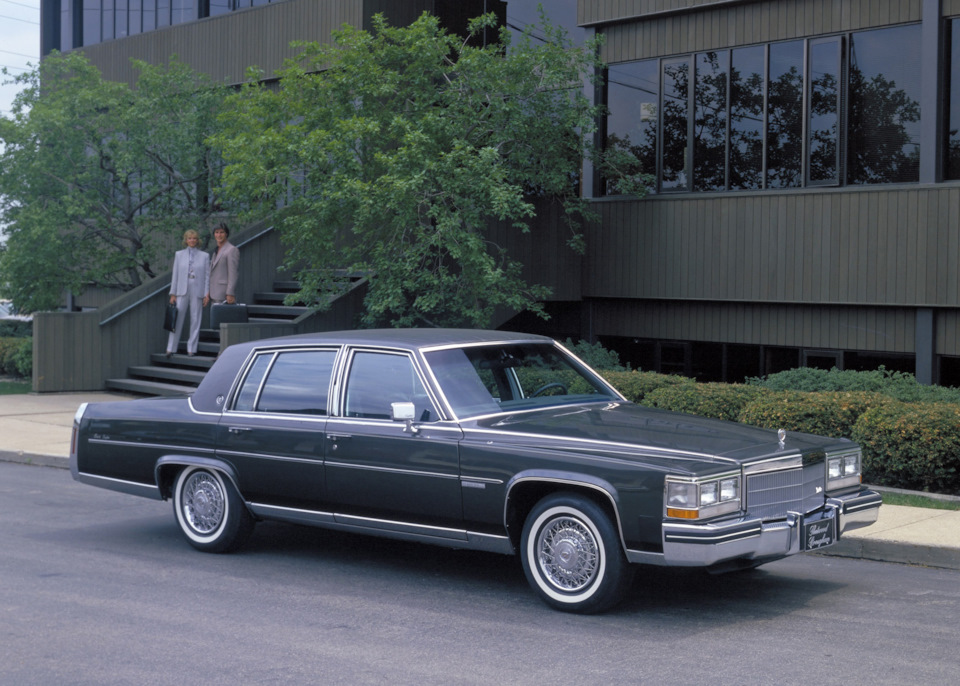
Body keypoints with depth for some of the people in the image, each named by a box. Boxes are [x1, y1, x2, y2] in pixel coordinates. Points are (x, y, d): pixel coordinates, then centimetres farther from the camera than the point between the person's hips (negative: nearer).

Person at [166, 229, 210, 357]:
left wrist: (207, 294, -3)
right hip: (182, 291, 0)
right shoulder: (179, 255, 8)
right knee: (177, 319, -1)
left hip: (197, 292, 0)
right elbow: (175, 275, 8)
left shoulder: (204, 256, 5)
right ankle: (171, 348, 2)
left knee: (195, 320, 2)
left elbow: (207, 276, 3)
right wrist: (173, 294, 3)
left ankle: (191, 348, 9)